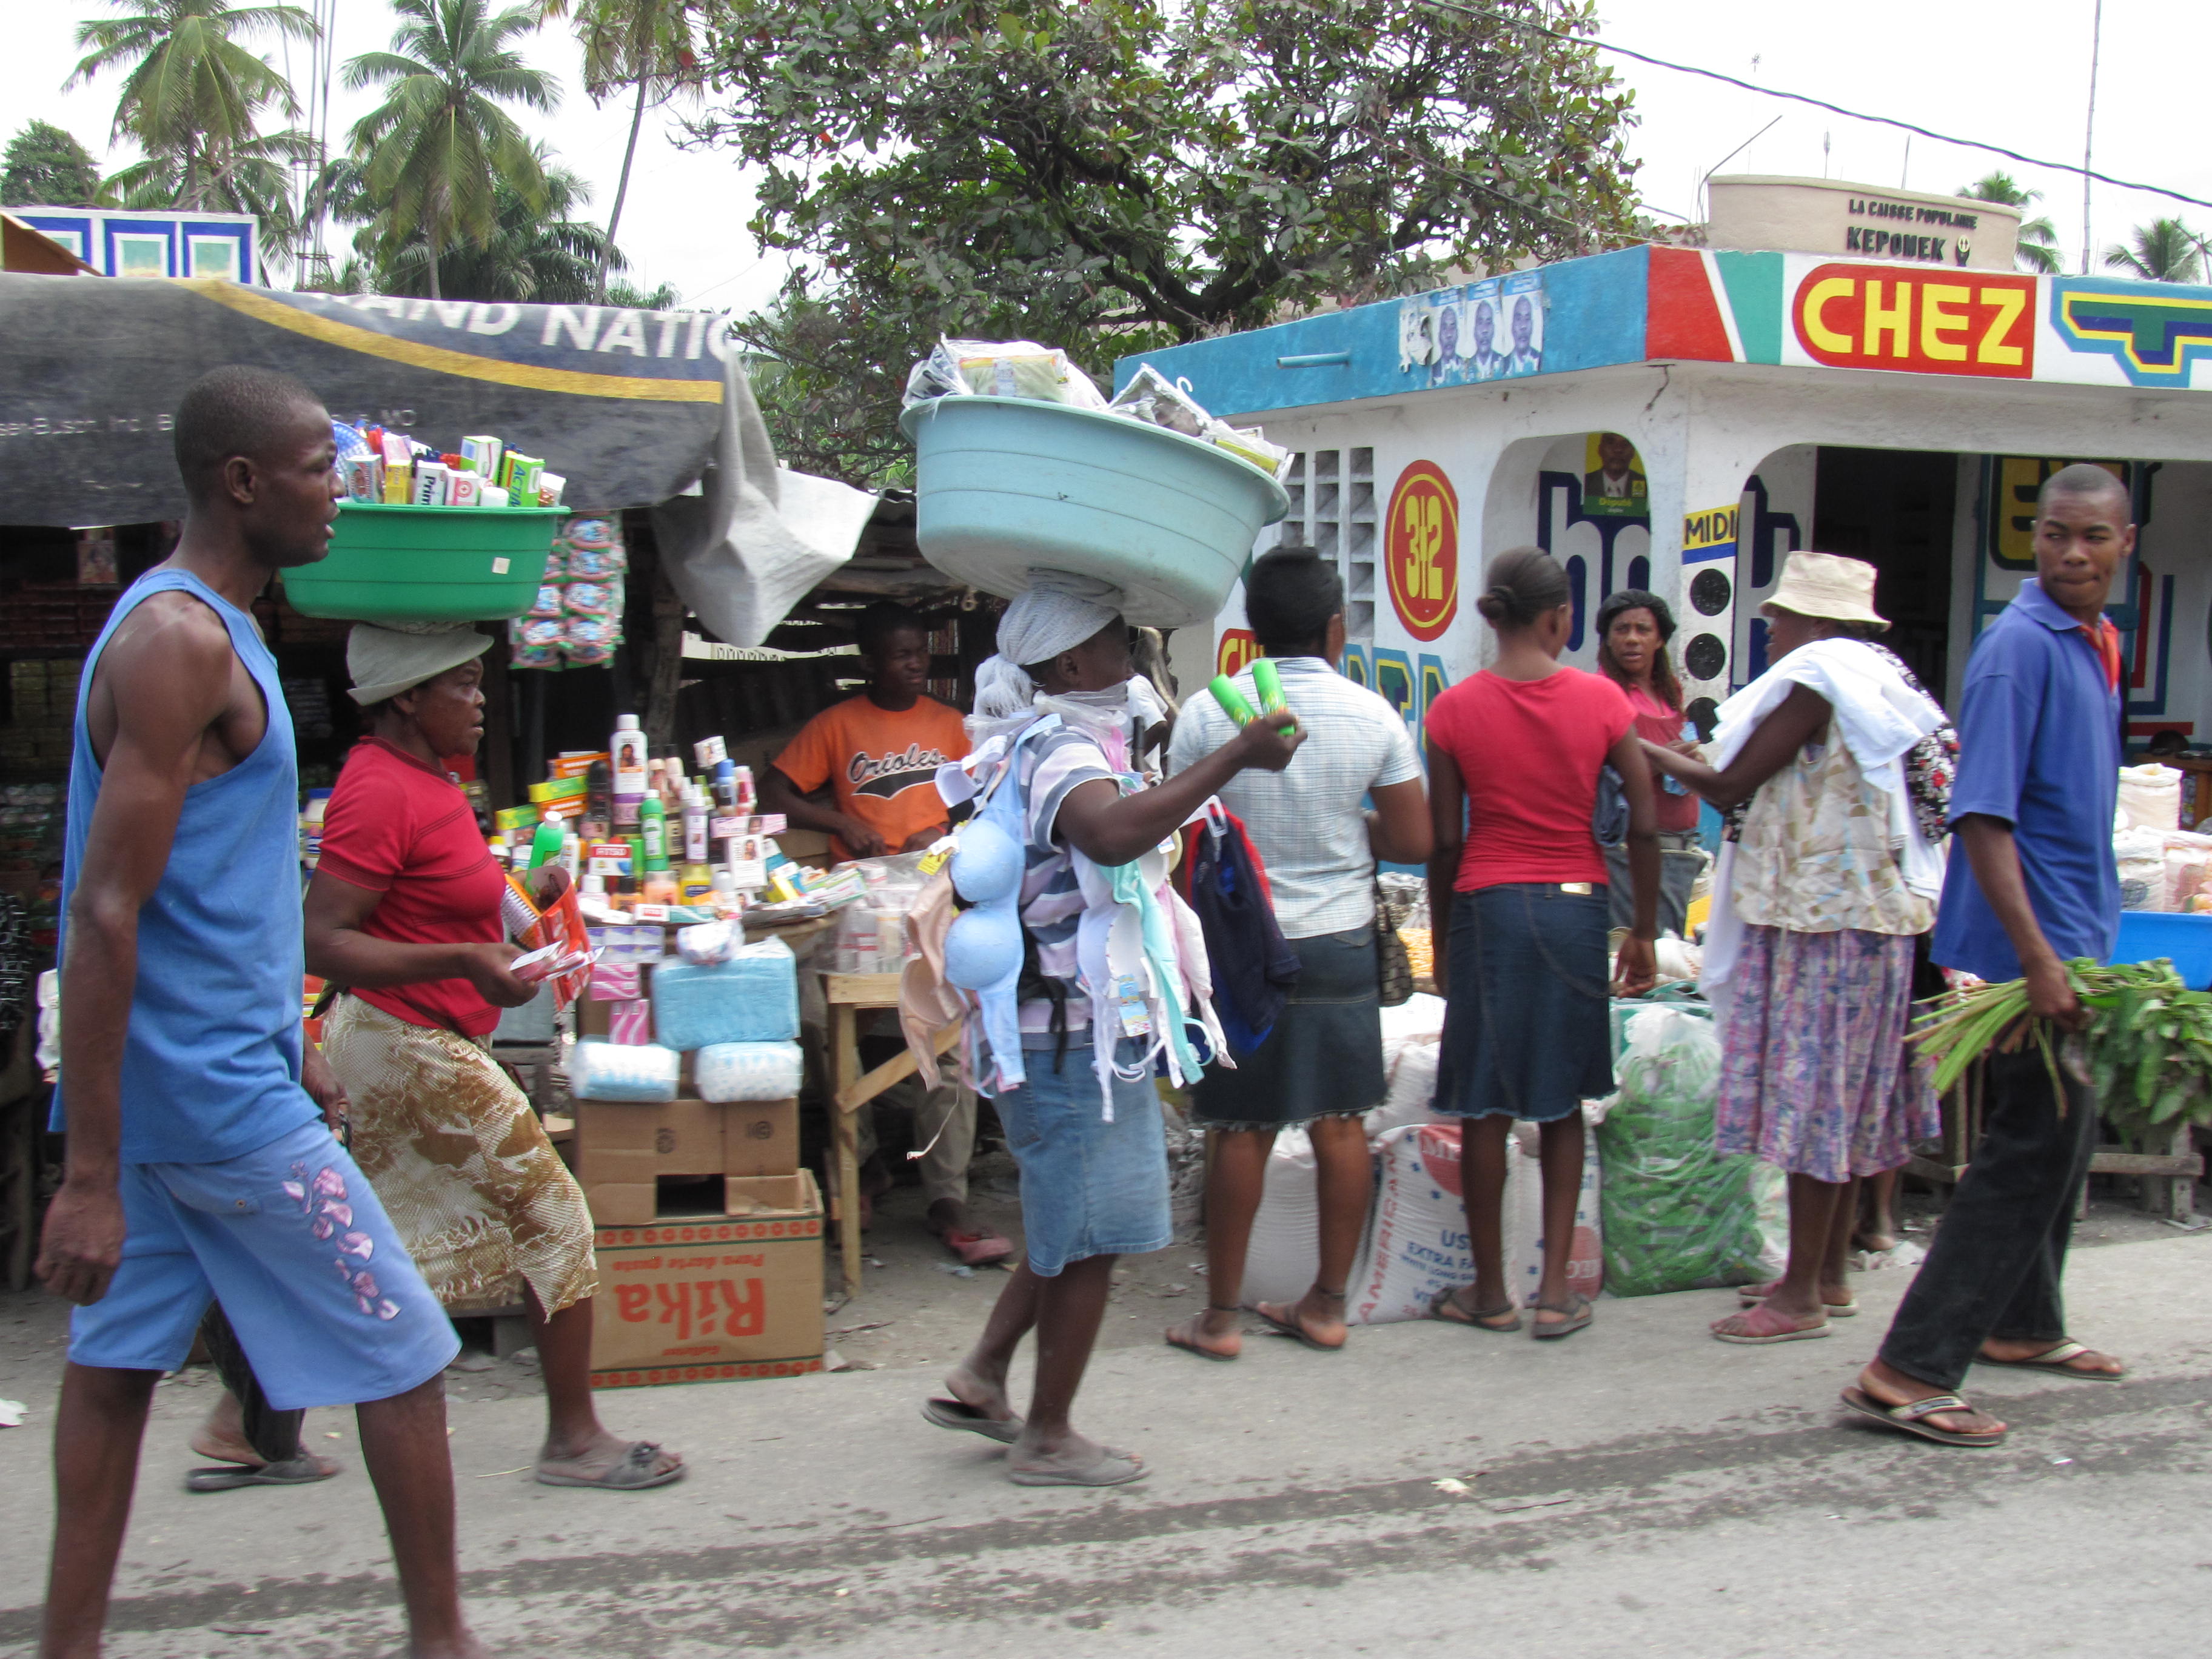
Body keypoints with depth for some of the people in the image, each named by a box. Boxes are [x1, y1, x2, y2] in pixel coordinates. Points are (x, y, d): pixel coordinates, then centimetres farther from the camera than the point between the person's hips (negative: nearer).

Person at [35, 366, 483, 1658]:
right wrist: (92, 1177, -24)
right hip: (216, 1096, -10)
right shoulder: (181, 644, -18)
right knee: (406, 1357, 2)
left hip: (179, 1079, 10)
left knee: (118, 1365, 12)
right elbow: (106, 912, -23)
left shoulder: (209, 631, 13)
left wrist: (288, 1051, 26)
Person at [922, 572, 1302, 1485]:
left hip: (1082, 1028, 10)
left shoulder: (1065, 740, 15)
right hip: (1075, 1038, -10)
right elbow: (1114, 831, -41)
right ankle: (1047, 1439, 12)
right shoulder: (1056, 749, -19)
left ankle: (982, 1377, 25)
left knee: (1073, 1225, 20)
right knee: (1089, 1239, 0)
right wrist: (1238, 756, -38)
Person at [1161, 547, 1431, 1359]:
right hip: (1341, 942, 1)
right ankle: (1327, 1305, 18)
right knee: (1340, 1122, 10)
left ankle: (1220, 1316, 12)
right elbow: (1413, 841, -2)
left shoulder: (1207, 714, -7)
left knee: (1239, 1131, 4)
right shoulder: (1372, 715, -4)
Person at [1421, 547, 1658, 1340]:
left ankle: (1491, 1293, 16)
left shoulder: (1454, 709, -4)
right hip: (1577, 909, 1)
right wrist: (1644, 932, 8)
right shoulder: (1602, 700, -4)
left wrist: (1443, 941, 9)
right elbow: (1644, 827, -2)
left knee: (1485, 1106, 8)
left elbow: (1445, 841, -3)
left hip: (1486, 909, -1)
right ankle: (1556, 1291, 12)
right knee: (1562, 1103, 13)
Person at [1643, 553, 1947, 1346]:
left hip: (1821, 917, -10)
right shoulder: (1881, 679, 16)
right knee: (1843, 1094, 14)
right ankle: (1830, 1273, 23)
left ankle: (1802, 1296, -1)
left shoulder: (1814, 679, -13)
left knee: (1811, 1092, -6)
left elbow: (1731, 787, -12)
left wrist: (1656, 755, 2)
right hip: (1874, 912, 10)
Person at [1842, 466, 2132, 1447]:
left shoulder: (2096, 644, 13)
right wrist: (2037, 959, -28)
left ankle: (2022, 1326, 36)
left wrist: (2083, 945, 19)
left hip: (2076, 939, 9)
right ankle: (1909, 1373, -9)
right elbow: (1983, 813, -23)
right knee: (2029, 1152, -10)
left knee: (2061, 1138, 19)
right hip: (2030, 942, -9)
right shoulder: (2021, 645, -17)